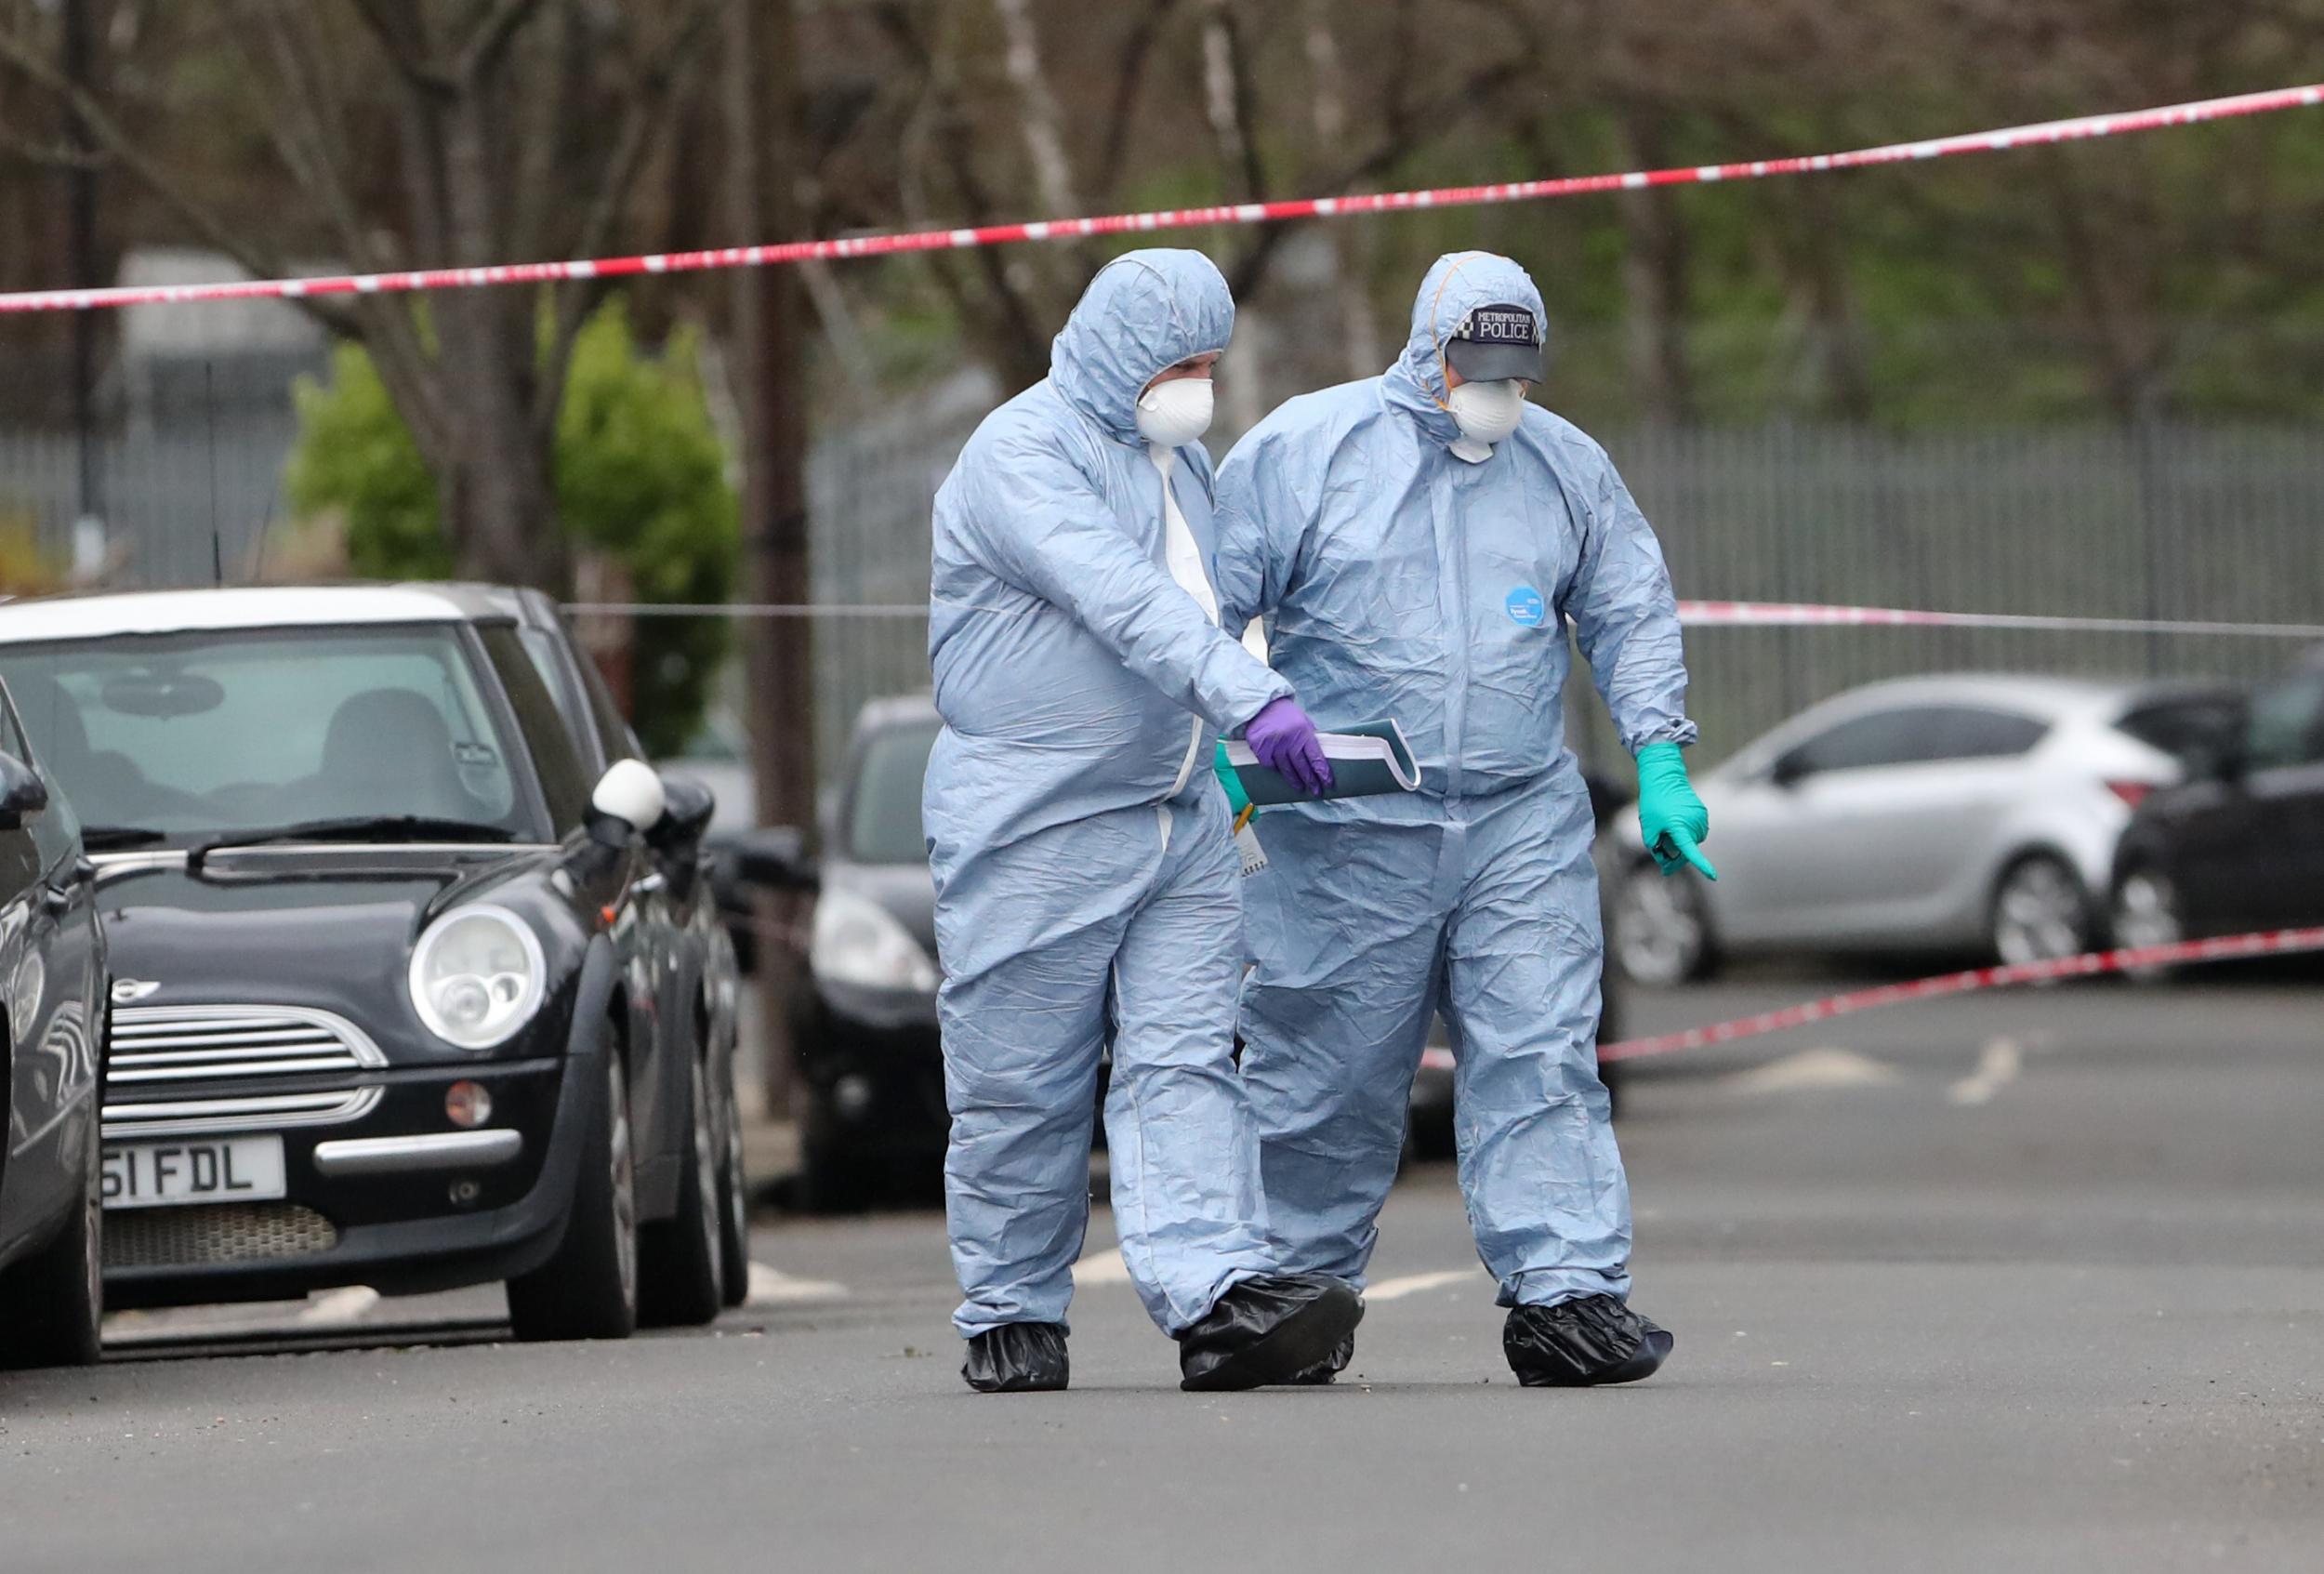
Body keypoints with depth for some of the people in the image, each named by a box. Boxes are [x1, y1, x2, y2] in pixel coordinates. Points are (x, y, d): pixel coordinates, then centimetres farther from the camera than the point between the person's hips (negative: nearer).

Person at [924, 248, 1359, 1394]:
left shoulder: (1178, 460, 17)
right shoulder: (1025, 450, -13)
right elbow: (1123, 602, -28)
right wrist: (1252, 697, -39)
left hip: (1179, 820, 7)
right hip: (1034, 827, -7)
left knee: (1187, 1062, -6)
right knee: (1022, 1086, 0)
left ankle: (1216, 1297, -18)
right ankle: (1012, 1318, 11)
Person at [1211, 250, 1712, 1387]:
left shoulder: (1565, 466, 10)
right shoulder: (1301, 451, -1)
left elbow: (1631, 614, 16)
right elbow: (1208, 603, 3)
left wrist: (1661, 762, 6)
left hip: (1524, 823, 2)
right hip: (1347, 830, -2)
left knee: (1541, 1052, -8)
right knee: (1330, 1076, 3)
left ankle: (1566, 1291, -12)